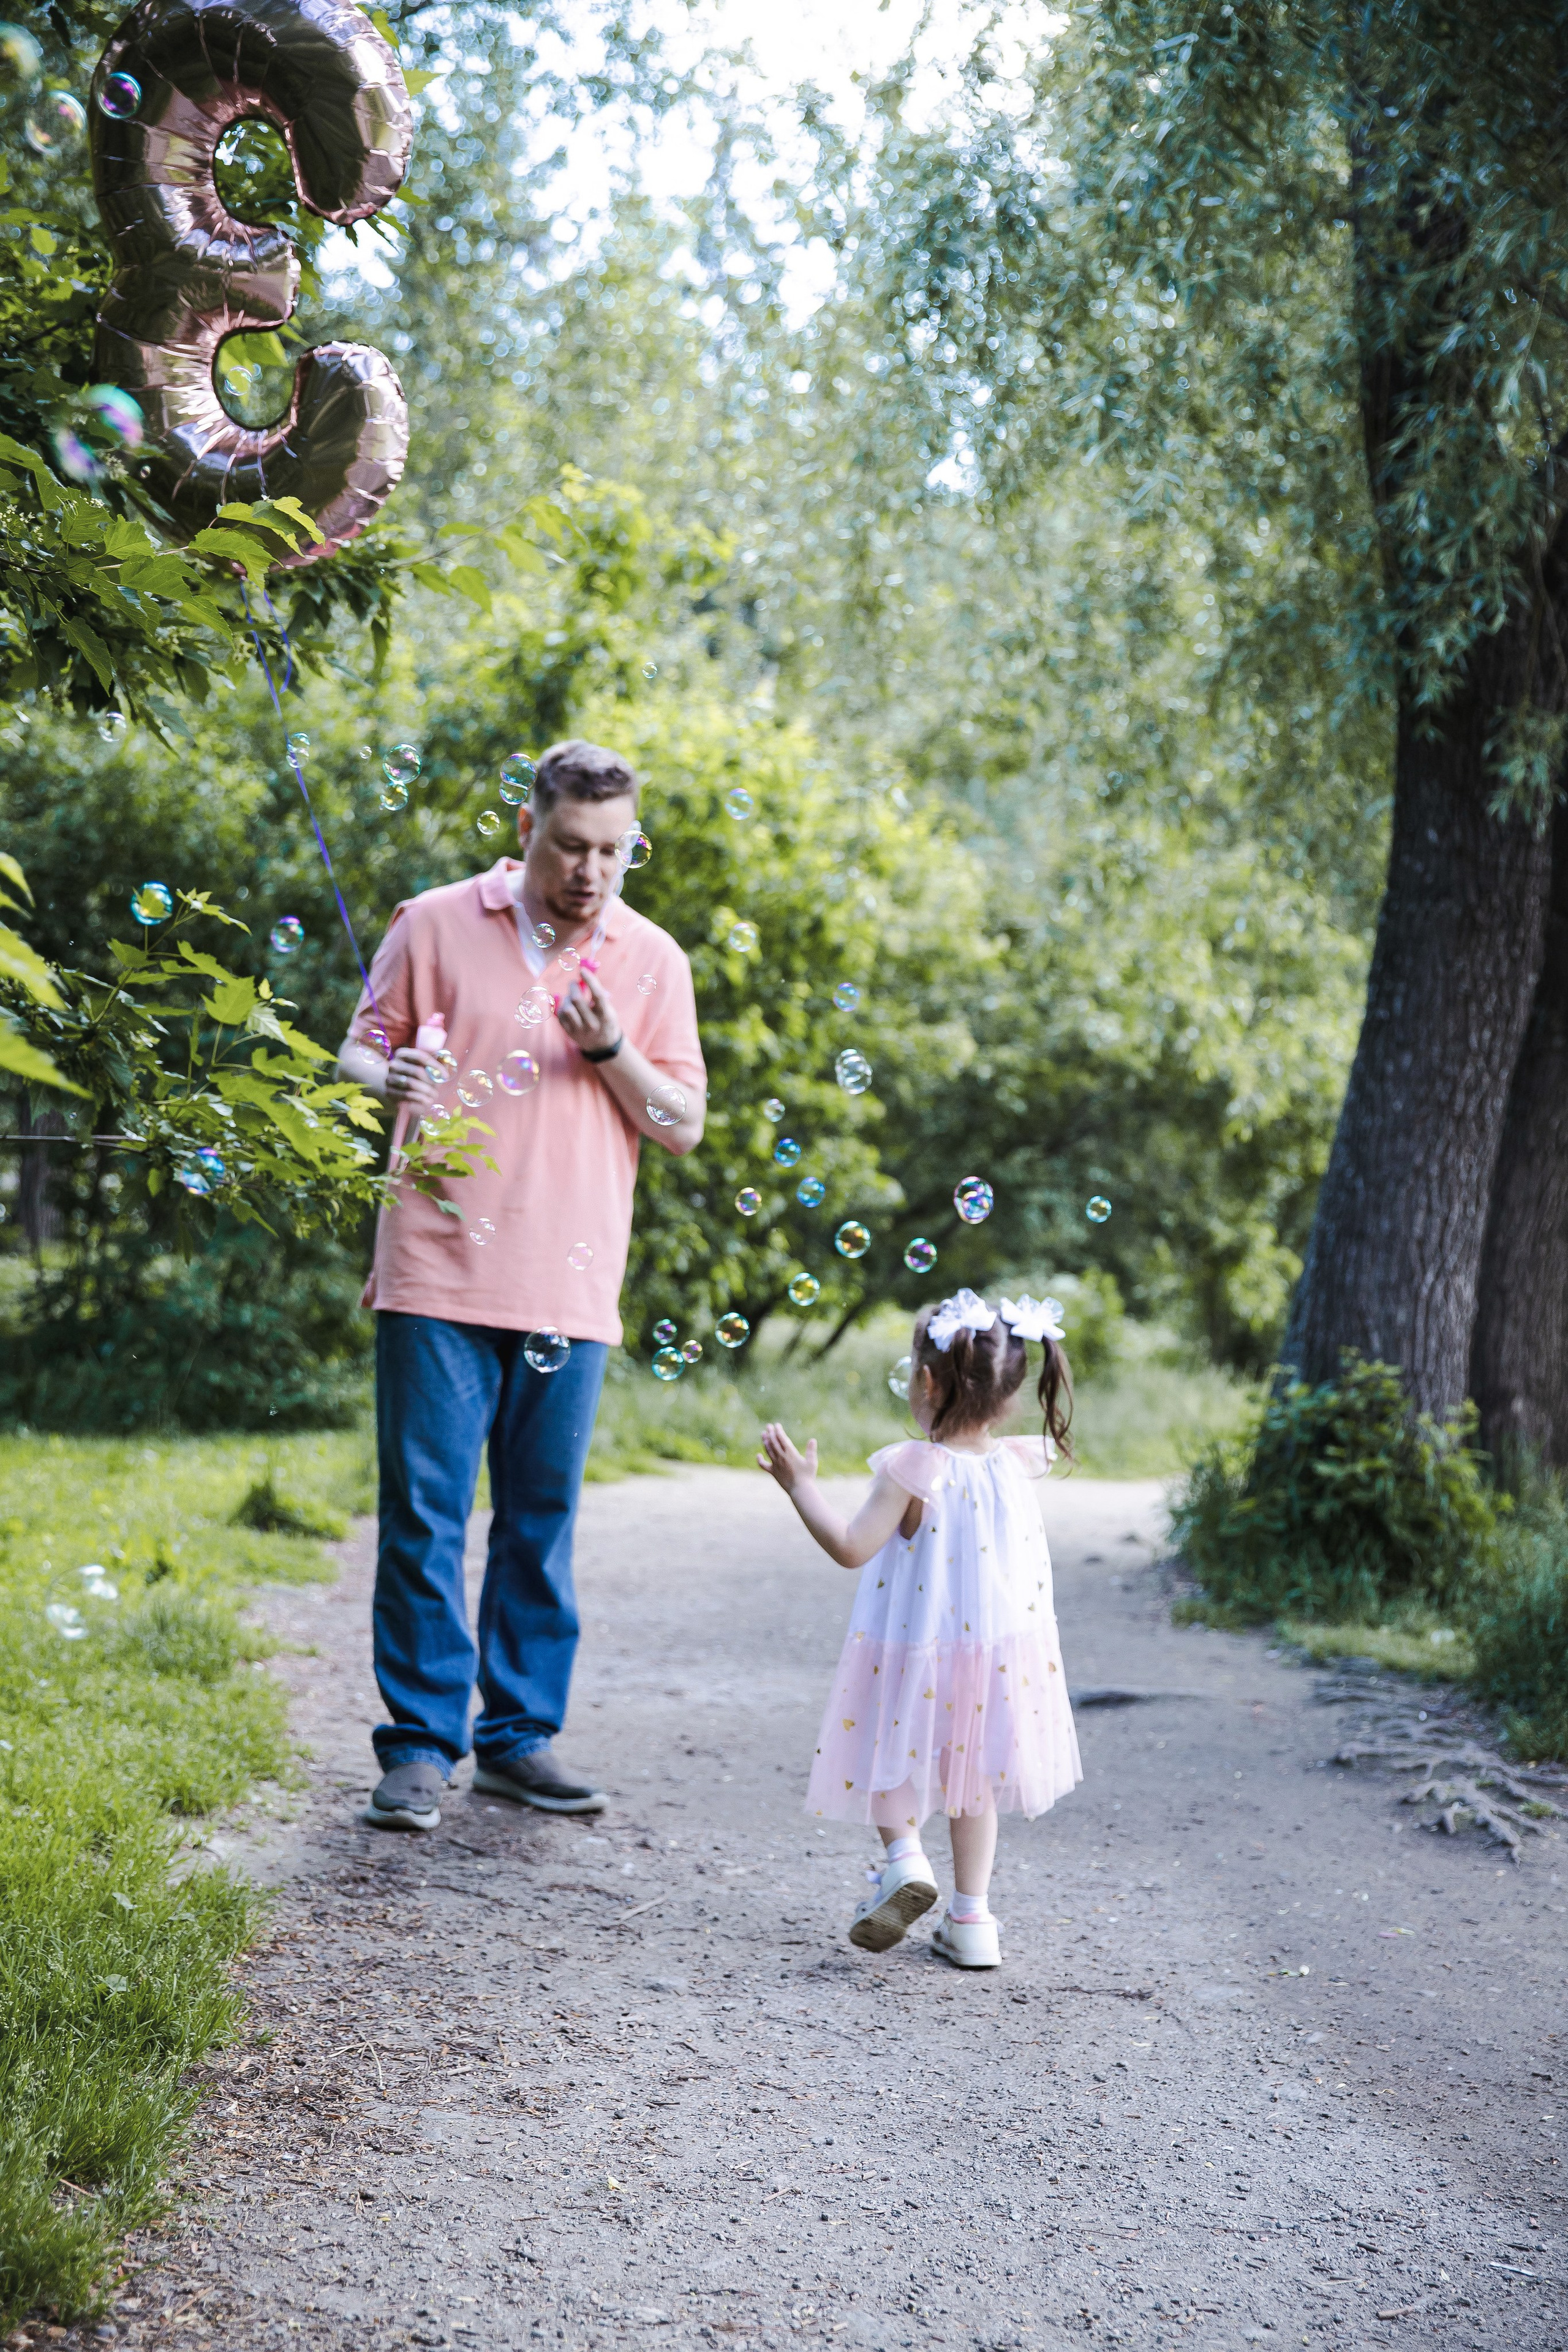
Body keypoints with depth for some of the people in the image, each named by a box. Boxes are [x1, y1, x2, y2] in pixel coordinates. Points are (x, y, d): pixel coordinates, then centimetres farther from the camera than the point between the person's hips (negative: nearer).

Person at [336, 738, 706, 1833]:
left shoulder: (652, 959, 9)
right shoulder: (436, 925, 4)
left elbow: (684, 1126, 9)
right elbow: (359, 1051, 9)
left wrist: (611, 1052, -9)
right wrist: (390, 1076, -14)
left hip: (570, 1286, 2)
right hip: (439, 1275, -2)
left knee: (542, 1518, 7)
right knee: (425, 1513, -2)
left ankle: (520, 1733, 17)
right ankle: (421, 1744, 5)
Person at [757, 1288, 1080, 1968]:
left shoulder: (913, 1469, -20)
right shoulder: (1016, 1463, -3)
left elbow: (852, 1548, -21)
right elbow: (1049, 1448, 22)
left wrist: (801, 1485, -14)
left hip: (914, 1653, -5)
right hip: (998, 1653, 5)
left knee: (888, 1750, 19)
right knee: (970, 1771, 19)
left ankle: (903, 1856, -5)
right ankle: (971, 1917, 18)